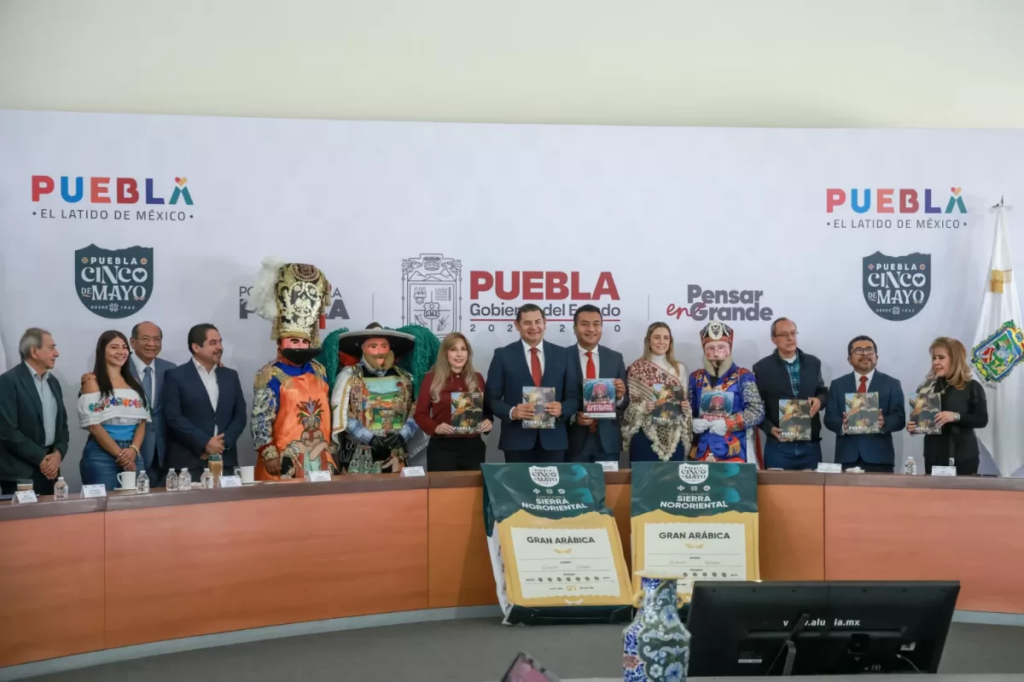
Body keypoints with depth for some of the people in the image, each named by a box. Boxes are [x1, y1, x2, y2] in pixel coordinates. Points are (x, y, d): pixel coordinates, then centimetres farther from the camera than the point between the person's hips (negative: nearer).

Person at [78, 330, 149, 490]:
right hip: (102, 454, -5)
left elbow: (142, 421, 8)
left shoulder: (133, 382, 14)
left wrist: (133, 449, -9)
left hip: (133, 454, 5)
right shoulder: (93, 382, -1)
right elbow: (94, 425, -8)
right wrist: (120, 454, -12)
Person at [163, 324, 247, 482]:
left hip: (224, 460, 4)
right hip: (188, 462, -4)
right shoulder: (175, 376, 0)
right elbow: (174, 417, -8)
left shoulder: (230, 376, 14)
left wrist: (224, 442, -6)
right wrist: (205, 443, -14)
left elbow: (240, 415, 10)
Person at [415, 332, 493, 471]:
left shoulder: (477, 378, 10)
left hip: (473, 446, 3)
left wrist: (487, 421, -4)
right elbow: (420, 414, 1)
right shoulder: (432, 379, 0)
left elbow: (487, 409, 18)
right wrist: (435, 427, -17)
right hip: (442, 447, -3)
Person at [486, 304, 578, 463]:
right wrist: (512, 412, -18)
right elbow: (492, 398, 1)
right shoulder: (503, 355, 3)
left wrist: (562, 409, -13)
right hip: (517, 440, -2)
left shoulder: (562, 354, 9)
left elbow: (574, 396, 8)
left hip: (553, 440, 2)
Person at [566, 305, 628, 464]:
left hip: (607, 439, 2)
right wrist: (573, 417, -17)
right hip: (575, 440, -2)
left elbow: (626, 401, 9)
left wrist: (620, 396, -13)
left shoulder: (615, 358, 7)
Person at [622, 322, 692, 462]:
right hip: (645, 436, -3)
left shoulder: (679, 368, 10)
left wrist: (686, 406, -5)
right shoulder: (636, 369, -1)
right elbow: (627, 405, 0)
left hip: (674, 437, 3)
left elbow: (684, 401, 15)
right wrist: (642, 407, -18)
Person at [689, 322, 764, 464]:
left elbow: (757, 411, -7)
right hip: (701, 453, 3)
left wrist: (728, 424, -16)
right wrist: (691, 423, -7)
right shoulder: (695, 378, 11)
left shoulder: (743, 376, -1)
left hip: (734, 453, -3)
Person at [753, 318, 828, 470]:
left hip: (811, 445, 3)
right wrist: (770, 428, -15)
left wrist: (819, 400, -7)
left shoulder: (813, 363, 9)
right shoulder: (762, 367, -1)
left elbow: (823, 392, 18)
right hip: (778, 446, -3)